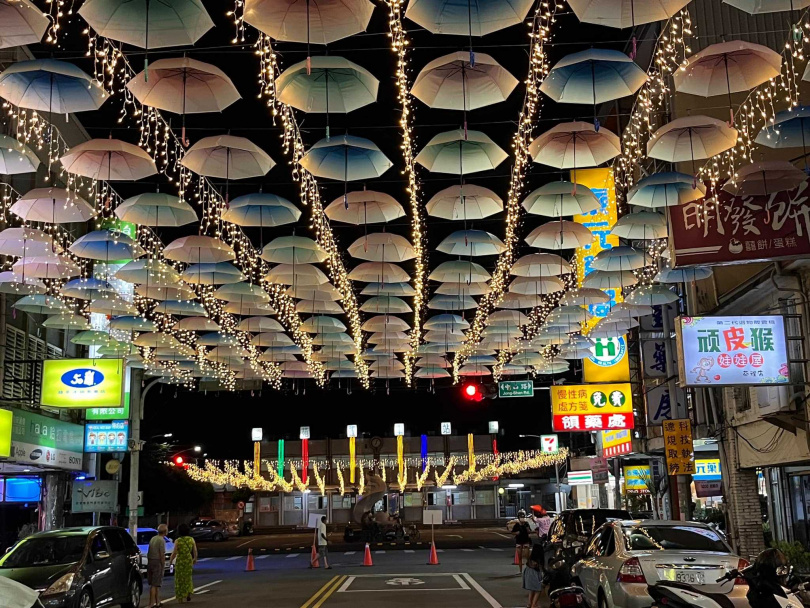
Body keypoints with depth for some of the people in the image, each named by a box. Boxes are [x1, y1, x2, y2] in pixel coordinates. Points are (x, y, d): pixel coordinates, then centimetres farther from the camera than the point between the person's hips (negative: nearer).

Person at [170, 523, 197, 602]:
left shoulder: (178, 541, -14)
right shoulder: (191, 539, -4)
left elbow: (174, 553, -13)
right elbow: (195, 551, 1)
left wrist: (170, 560, 4)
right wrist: (195, 559, 17)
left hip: (180, 561, -3)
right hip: (189, 560, 3)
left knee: (179, 578, 9)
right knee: (188, 577, 21)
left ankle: (180, 598, 12)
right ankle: (188, 594, 11)